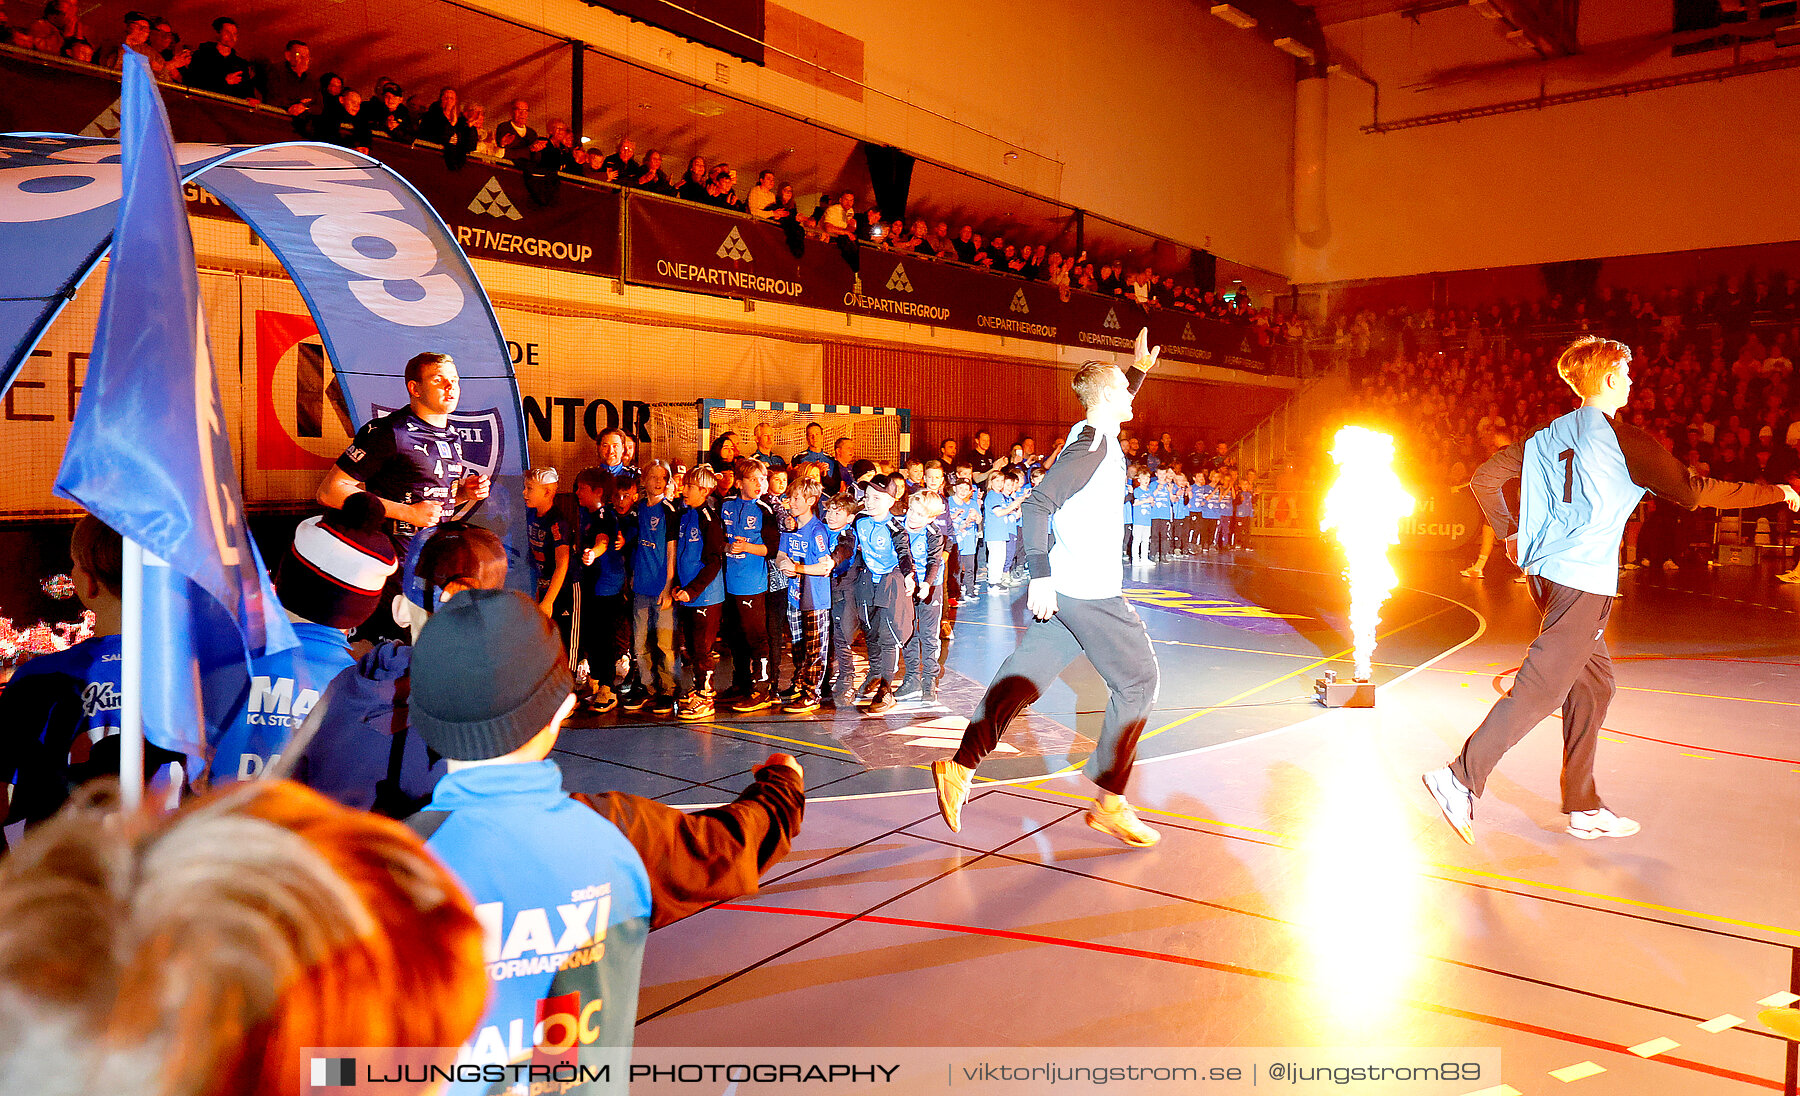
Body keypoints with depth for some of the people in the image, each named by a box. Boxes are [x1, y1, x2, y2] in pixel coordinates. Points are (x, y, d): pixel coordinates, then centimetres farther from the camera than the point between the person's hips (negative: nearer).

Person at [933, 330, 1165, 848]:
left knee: (1025, 677, 7)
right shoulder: (1091, 447, -16)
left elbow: (1116, 402, 39)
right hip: (1089, 593, -9)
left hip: (1068, 590, 9)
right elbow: (1038, 505, -24)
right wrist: (1040, 575, -27)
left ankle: (960, 768, 5)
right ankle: (1110, 803, 8)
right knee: (1137, 682, 2)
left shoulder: (1096, 436, 13)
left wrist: (1140, 368, 33)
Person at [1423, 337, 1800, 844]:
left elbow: (1484, 479, 12)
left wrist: (1509, 533, 21)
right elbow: (1694, 492, -4)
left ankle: (1583, 807, 19)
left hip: (1545, 571, 8)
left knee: (1592, 684, 14)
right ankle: (1462, 778, -14)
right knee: (1542, 688, -9)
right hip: (1584, 579, -8)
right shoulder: (1623, 439, -7)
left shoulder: (1547, 436, 12)